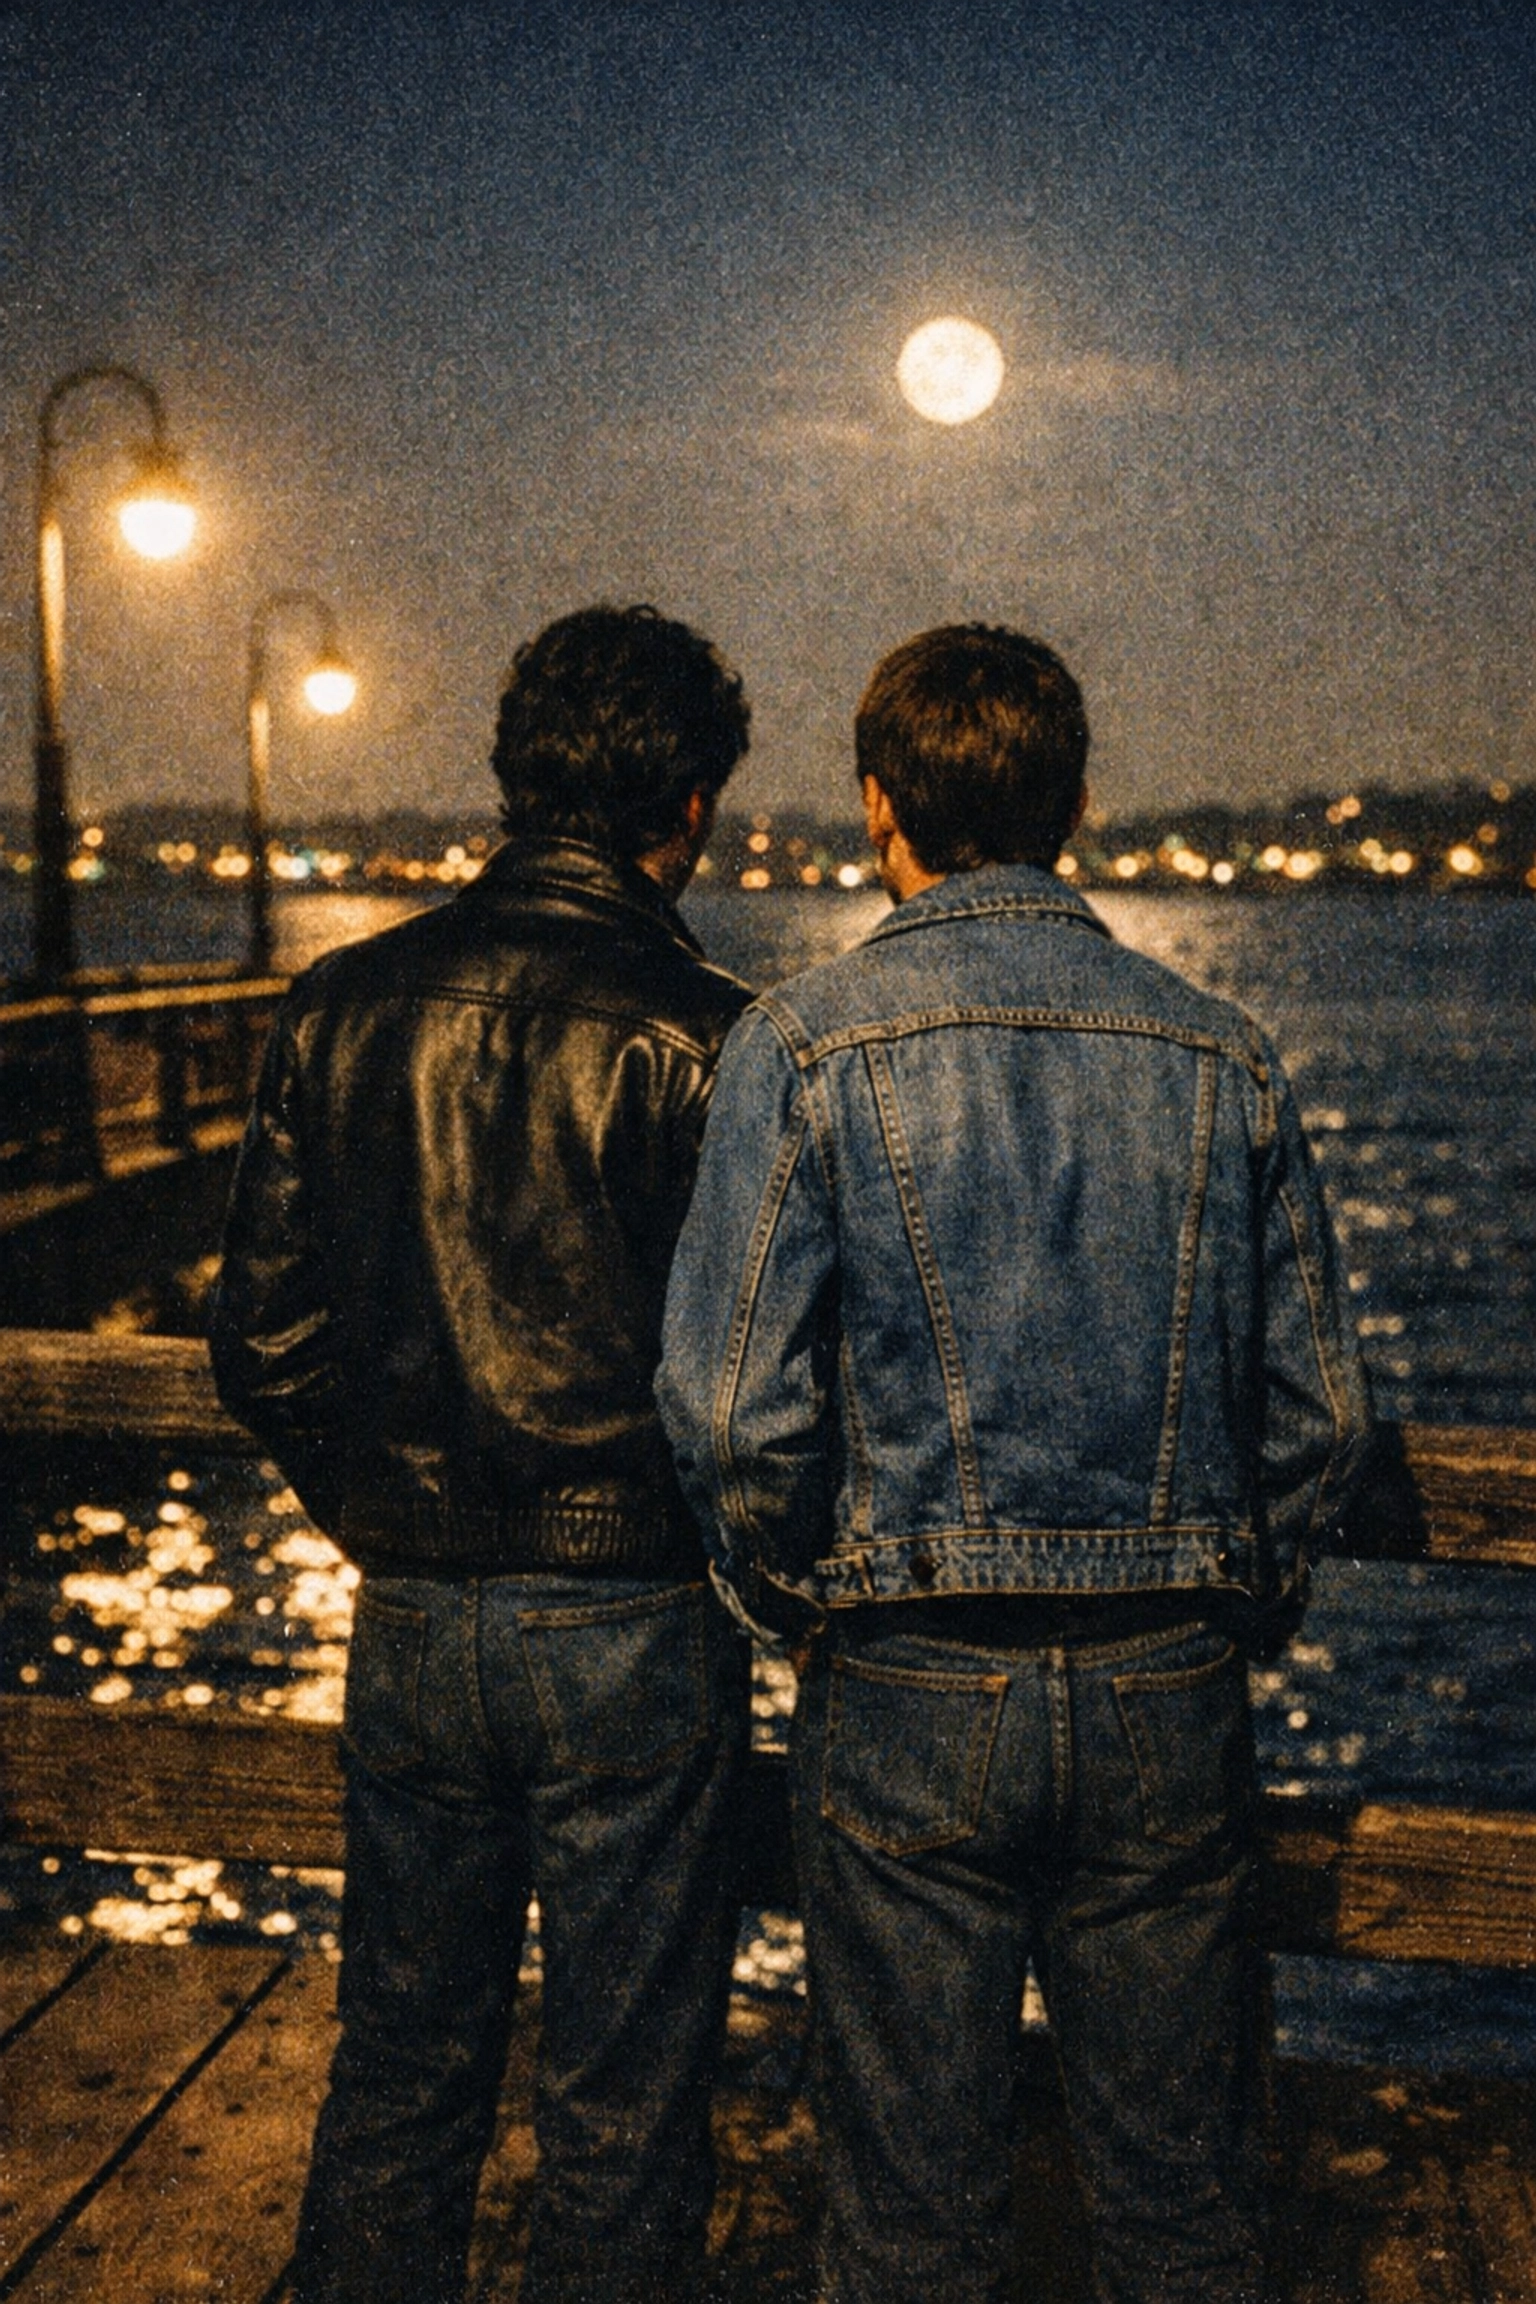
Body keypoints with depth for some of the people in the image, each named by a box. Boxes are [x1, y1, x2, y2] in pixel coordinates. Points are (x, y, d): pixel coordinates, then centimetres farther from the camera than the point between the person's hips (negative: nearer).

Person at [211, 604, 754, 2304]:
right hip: (632, 1628, -4)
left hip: (408, 1617, 5)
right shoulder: (696, 1037, -14)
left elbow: (263, 1341, 3)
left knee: (402, 2057, 22)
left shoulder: (343, 1006, 0)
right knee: (621, 2100, 12)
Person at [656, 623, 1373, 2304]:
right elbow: (1319, 1410, 4)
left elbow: (732, 1409, -13)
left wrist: (803, 1605, 4)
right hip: (1171, 1696, 3)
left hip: (913, 1701, -2)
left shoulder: (806, 1043, -8)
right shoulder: (1219, 1053, 2)